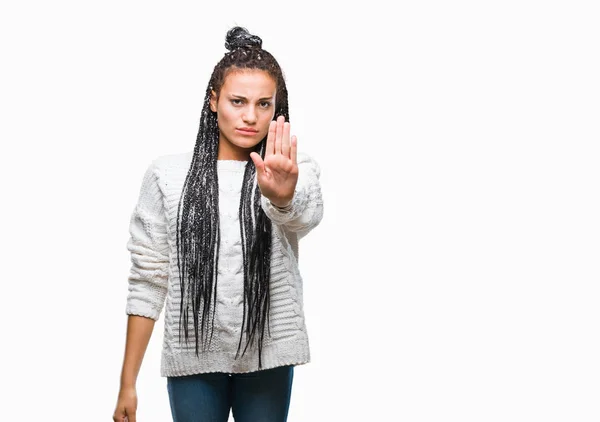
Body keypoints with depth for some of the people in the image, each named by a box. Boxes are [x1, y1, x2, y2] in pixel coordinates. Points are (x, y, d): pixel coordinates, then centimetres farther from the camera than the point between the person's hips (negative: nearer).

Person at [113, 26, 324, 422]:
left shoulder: (293, 169, -4)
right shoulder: (168, 175, -1)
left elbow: (305, 214, -28)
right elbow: (148, 282, 1)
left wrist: (282, 195, -52)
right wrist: (128, 382, -1)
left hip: (268, 358, 0)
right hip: (191, 357, 0)